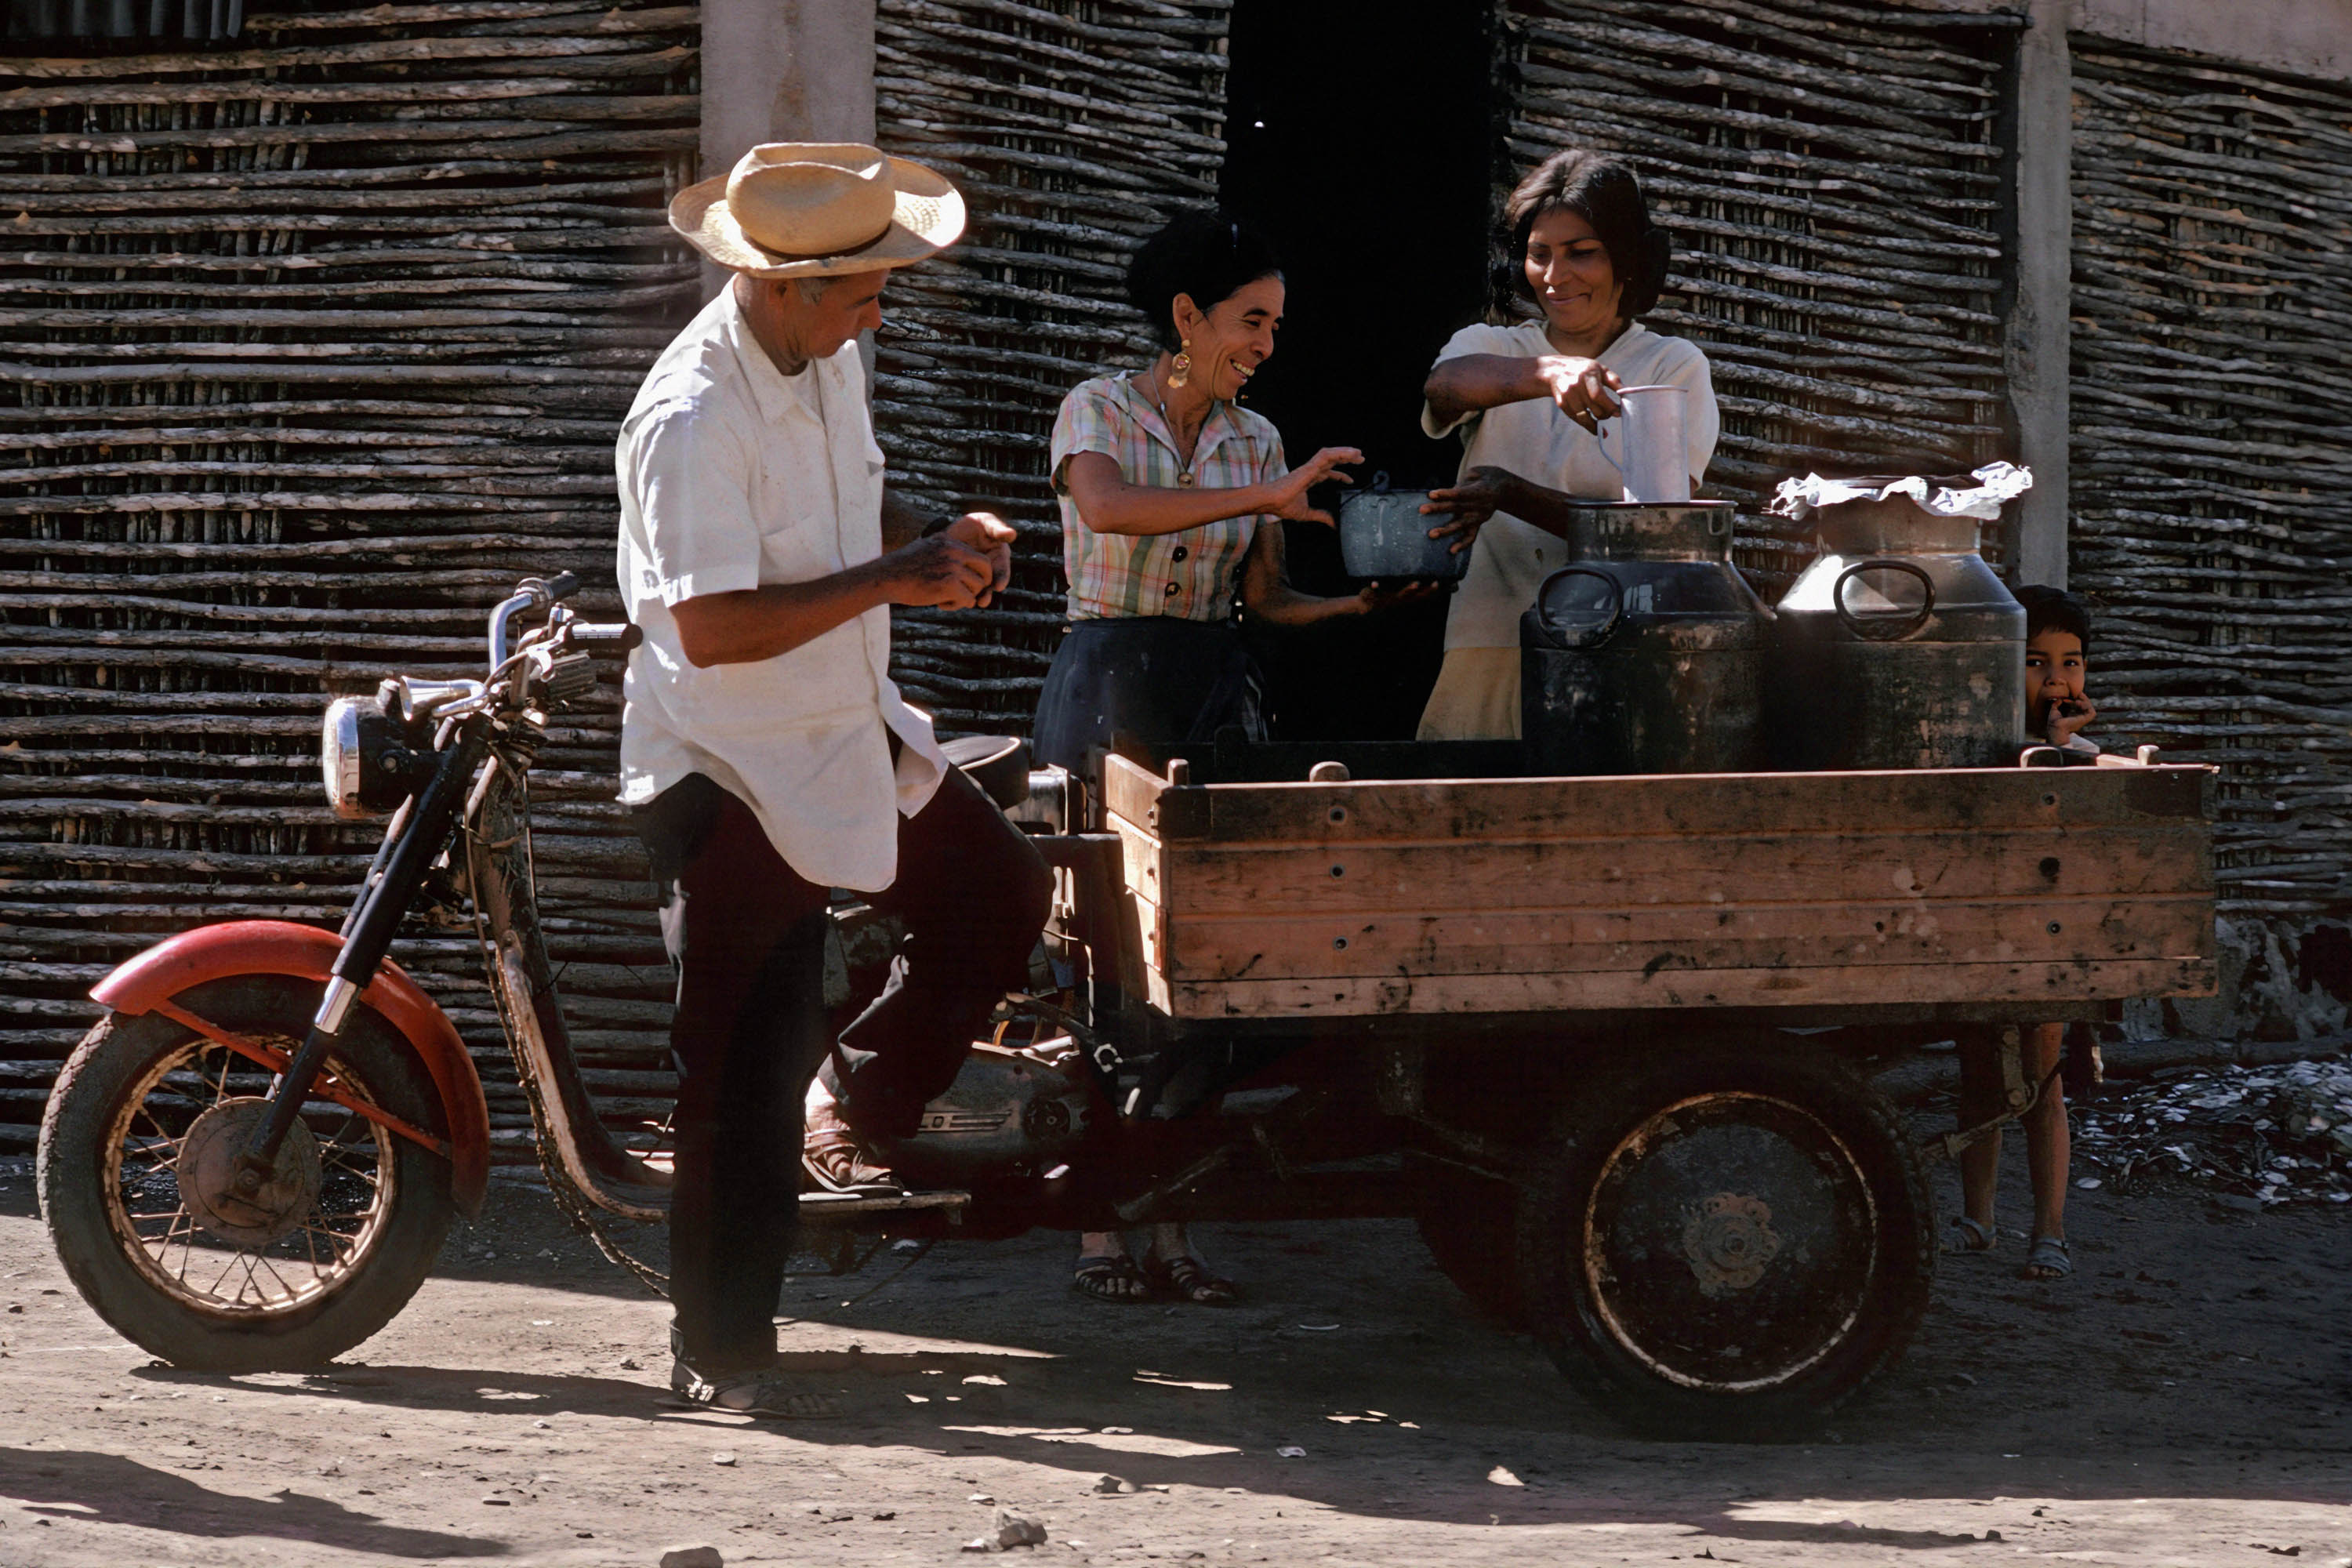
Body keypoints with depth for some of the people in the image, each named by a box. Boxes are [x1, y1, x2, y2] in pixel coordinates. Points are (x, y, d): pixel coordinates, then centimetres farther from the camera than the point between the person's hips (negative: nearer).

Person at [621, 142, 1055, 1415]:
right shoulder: (691, 417, -25)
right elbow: (713, 628, -29)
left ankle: (873, 1097, 32)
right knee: (749, 1072, -3)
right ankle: (722, 1353, 7)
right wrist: (896, 578, -27)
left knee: (1001, 894, 14)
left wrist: (942, 542, 0)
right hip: (733, 778, -8)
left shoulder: (828, 358, 3)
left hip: (853, 738, 8)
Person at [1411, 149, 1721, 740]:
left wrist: (1510, 495, -17)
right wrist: (1550, 374, -32)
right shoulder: (1490, 347, 15)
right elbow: (1445, 384, -12)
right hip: (1490, 649, 1)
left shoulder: (1673, 366, 10)